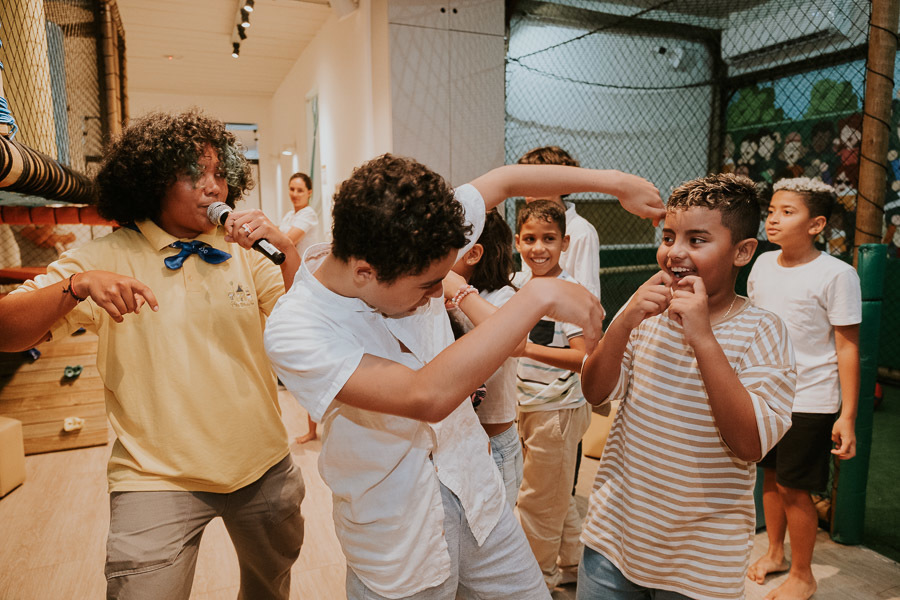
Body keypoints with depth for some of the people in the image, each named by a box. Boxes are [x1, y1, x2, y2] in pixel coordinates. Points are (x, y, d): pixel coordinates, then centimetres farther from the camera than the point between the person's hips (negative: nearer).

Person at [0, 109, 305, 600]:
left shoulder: (243, 251, 0)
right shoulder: (107, 258, -6)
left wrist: (285, 248, -21)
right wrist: (77, 286, -29)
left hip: (263, 467, 4)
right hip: (159, 480, -3)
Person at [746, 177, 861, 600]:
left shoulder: (836, 275, -14)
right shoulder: (763, 264, 3)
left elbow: (847, 348, -13)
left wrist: (847, 416, -14)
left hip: (809, 402, -5)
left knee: (793, 488, 4)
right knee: (770, 476, 17)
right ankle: (775, 552, 40)